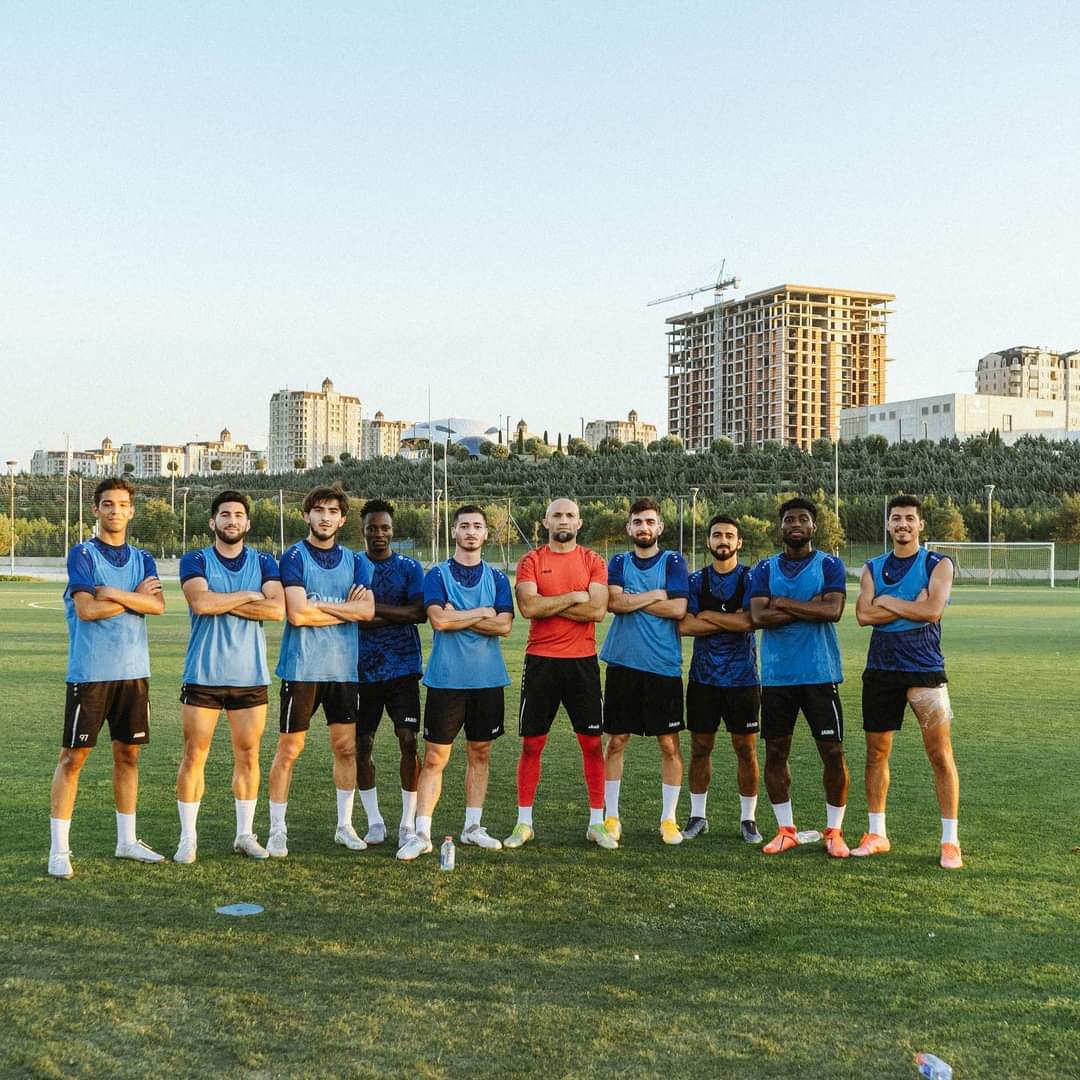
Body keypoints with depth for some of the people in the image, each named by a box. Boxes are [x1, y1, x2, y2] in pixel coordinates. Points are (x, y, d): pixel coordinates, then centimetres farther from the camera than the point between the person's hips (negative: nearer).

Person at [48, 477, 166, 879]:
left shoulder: (142, 558, 11)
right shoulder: (82, 554, -3)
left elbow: (158, 605, -4)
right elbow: (86, 609, -15)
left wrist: (113, 593, -14)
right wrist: (137, 596, -7)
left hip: (134, 671, 5)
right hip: (89, 673, -5)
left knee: (128, 755, 11)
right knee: (73, 756, -2)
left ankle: (127, 841, 23)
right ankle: (59, 850, 4)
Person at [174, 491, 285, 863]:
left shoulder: (264, 563, 9)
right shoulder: (195, 561, 2)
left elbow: (277, 609, -8)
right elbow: (201, 602, -18)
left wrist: (223, 603, -11)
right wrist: (250, 596, -8)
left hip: (251, 676, 2)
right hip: (204, 675, -2)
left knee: (248, 756, 7)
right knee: (194, 755, 0)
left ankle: (245, 834, 18)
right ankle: (188, 838, 9)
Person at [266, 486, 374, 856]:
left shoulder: (355, 562, 9)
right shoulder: (294, 558, -3)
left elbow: (368, 610, -6)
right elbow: (297, 614, -16)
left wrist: (318, 605, -10)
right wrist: (345, 611, -6)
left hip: (344, 668, 4)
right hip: (301, 668, -4)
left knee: (346, 746, 8)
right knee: (289, 749, 1)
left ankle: (345, 825, 21)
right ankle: (277, 830, 10)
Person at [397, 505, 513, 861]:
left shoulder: (497, 578, 8)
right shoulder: (437, 574, 1)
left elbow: (505, 626, -5)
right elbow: (438, 619, -14)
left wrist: (458, 617, -10)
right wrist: (482, 612, -6)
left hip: (488, 680, 3)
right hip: (446, 680, -3)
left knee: (480, 754, 10)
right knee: (435, 758, -2)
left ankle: (472, 827, 21)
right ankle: (421, 834, 1)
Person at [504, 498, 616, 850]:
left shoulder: (593, 562, 3)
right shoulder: (531, 561, 2)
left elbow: (598, 610, -12)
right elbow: (528, 607, -14)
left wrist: (548, 605, -11)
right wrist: (572, 597, -11)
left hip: (582, 662, 1)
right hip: (541, 661, 0)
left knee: (592, 742, 4)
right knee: (532, 743, 4)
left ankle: (597, 822, 15)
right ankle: (524, 823, 15)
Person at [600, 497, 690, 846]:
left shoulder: (673, 562, 3)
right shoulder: (618, 563, 9)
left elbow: (678, 609, -11)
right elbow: (614, 602, -9)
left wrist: (633, 600, -7)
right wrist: (656, 595, -8)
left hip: (664, 666, -1)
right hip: (623, 663, 2)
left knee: (669, 744, 2)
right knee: (616, 741, 5)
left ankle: (669, 819, 14)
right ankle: (611, 817, 15)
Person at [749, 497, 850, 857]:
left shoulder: (829, 566, 2)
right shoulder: (765, 569, 7)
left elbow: (833, 611, -15)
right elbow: (758, 616, -9)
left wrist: (784, 603, -10)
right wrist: (810, 607, -12)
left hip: (820, 675, -2)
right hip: (776, 676, 2)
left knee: (833, 753, -1)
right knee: (775, 753, 6)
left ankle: (834, 831, 13)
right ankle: (785, 830, 19)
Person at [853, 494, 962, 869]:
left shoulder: (938, 565, -1)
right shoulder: (874, 567, 9)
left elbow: (932, 611, -18)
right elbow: (864, 614, -6)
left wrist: (886, 600, -8)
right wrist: (912, 606, -11)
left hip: (925, 670, -4)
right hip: (880, 670, 4)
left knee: (941, 755, -5)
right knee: (877, 753, 8)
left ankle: (950, 841, 4)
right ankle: (876, 834, 20)